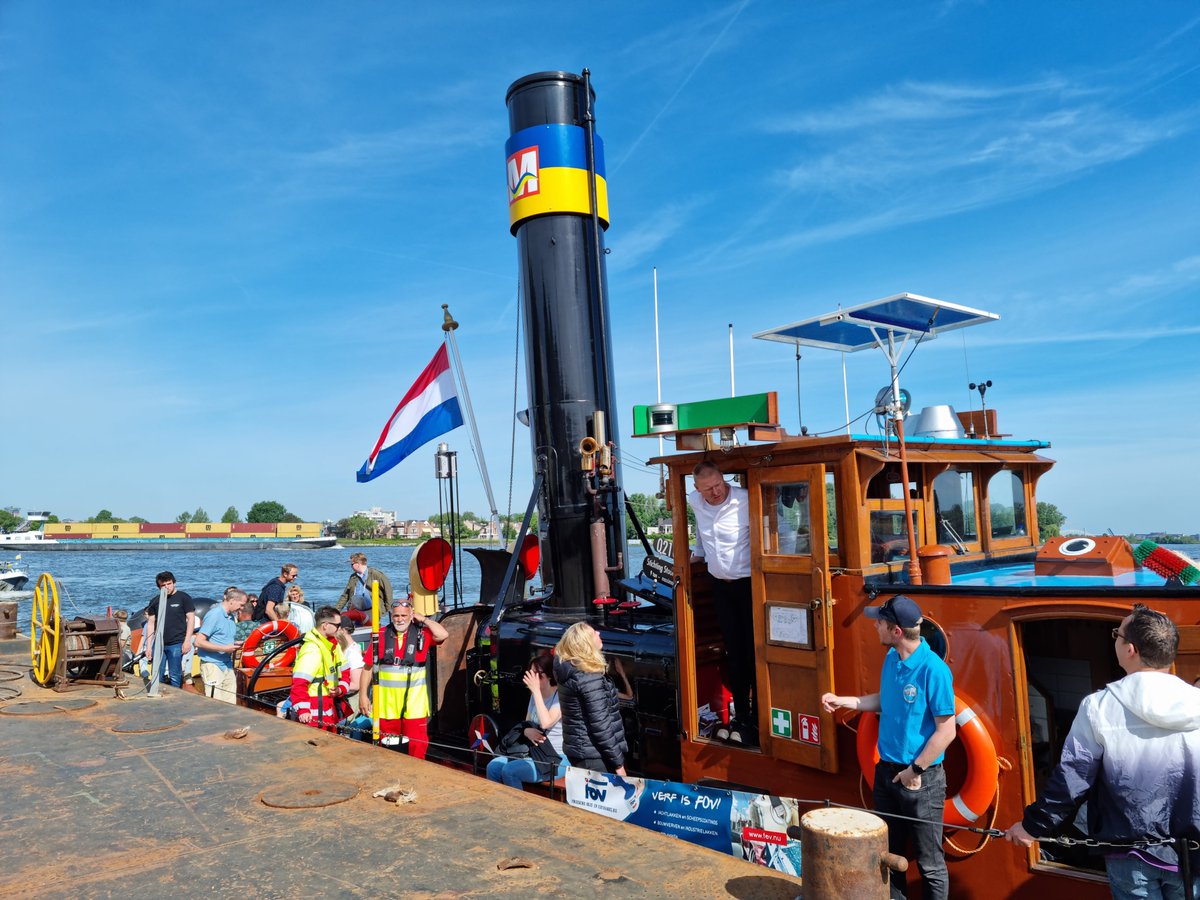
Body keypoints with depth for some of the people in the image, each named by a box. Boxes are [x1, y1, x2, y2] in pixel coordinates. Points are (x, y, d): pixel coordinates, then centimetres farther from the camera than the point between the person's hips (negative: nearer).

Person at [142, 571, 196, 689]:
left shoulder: (183, 598, 0)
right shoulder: (155, 601, 12)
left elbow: (191, 618, -2)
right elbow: (151, 623, 14)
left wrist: (187, 640, -11)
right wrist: (149, 645, 9)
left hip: (176, 644, -4)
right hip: (159, 644, 4)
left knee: (175, 677, -3)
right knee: (157, 677, 5)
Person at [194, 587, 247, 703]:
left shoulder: (232, 616, 12)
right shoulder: (214, 615, -13)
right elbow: (199, 642, -18)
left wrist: (235, 645, 5)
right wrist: (224, 648, -19)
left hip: (228, 666, 8)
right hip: (212, 666, -8)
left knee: (230, 704, 8)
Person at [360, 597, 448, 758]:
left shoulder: (421, 633, -1)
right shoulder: (381, 635, 1)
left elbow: (443, 635, -19)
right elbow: (368, 666, 2)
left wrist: (423, 619, -8)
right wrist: (363, 695, 0)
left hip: (414, 699, -1)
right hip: (387, 700, 1)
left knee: (417, 743, 1)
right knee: (388, 744, 12)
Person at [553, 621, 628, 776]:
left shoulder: (569, 670, 3)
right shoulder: (589, 677, -22)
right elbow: (600, 725, -22)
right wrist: (618, 763, -18)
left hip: (579, 751, 9)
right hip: (594, 755, -9)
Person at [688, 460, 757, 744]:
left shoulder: (745, 500, -23)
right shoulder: (694, 502, -2)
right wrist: (698, 553, 27)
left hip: (749, 584, -6)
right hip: (720, 586, 6)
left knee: (753, 654, -1)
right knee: (733, 654, 12)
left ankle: (757, 719, 10)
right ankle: (740, 716, 22)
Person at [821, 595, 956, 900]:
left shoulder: (933, 670, -23)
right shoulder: (891, 658, 1)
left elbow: (946, 730, -20)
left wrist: (915, 771, -17)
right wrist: (843, 701, 9)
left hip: (922, 780, -7)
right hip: (886, 771, 7)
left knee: (930, 863, 8)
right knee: (889, 853, 21)